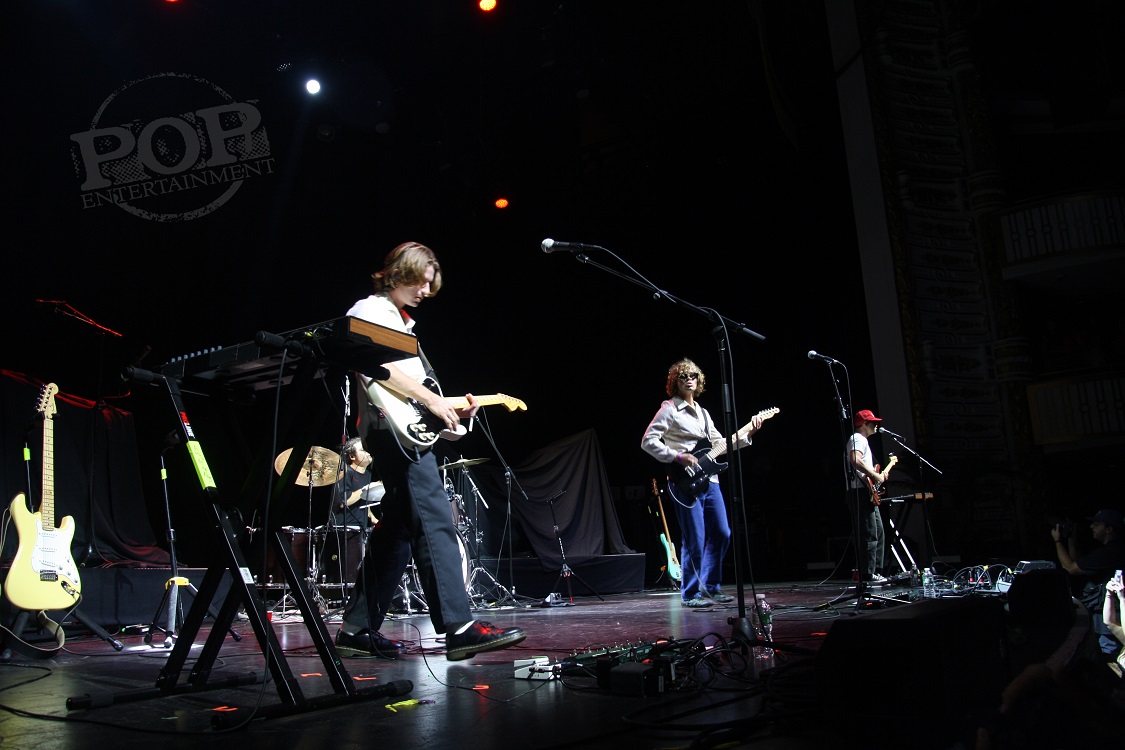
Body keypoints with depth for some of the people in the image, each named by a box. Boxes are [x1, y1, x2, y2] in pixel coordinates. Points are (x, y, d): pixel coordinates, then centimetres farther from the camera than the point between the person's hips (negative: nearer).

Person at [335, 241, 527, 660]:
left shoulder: (403, 322, 28)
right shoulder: (369, 310, 1)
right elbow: (378, 368, -15)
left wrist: (451, 407, 10)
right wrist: (431, 400, -15)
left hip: (409, 432, 10)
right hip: (393, 430, -10)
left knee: (397, 532, 9)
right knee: (434, 524, -17)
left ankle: (357, 629, 14)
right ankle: (459, 627, -20)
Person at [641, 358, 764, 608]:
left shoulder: (702, 413, 20)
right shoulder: (669, 409, -4)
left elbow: (720, 444, 20)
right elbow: (648, 441, -11)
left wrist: (747, 434, 8)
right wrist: (678, 457, -17)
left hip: (709, 481, 8)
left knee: (721, 534, 10)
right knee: (695, 540, -6)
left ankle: (710, 586, 23)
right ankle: (690, 594, 7)